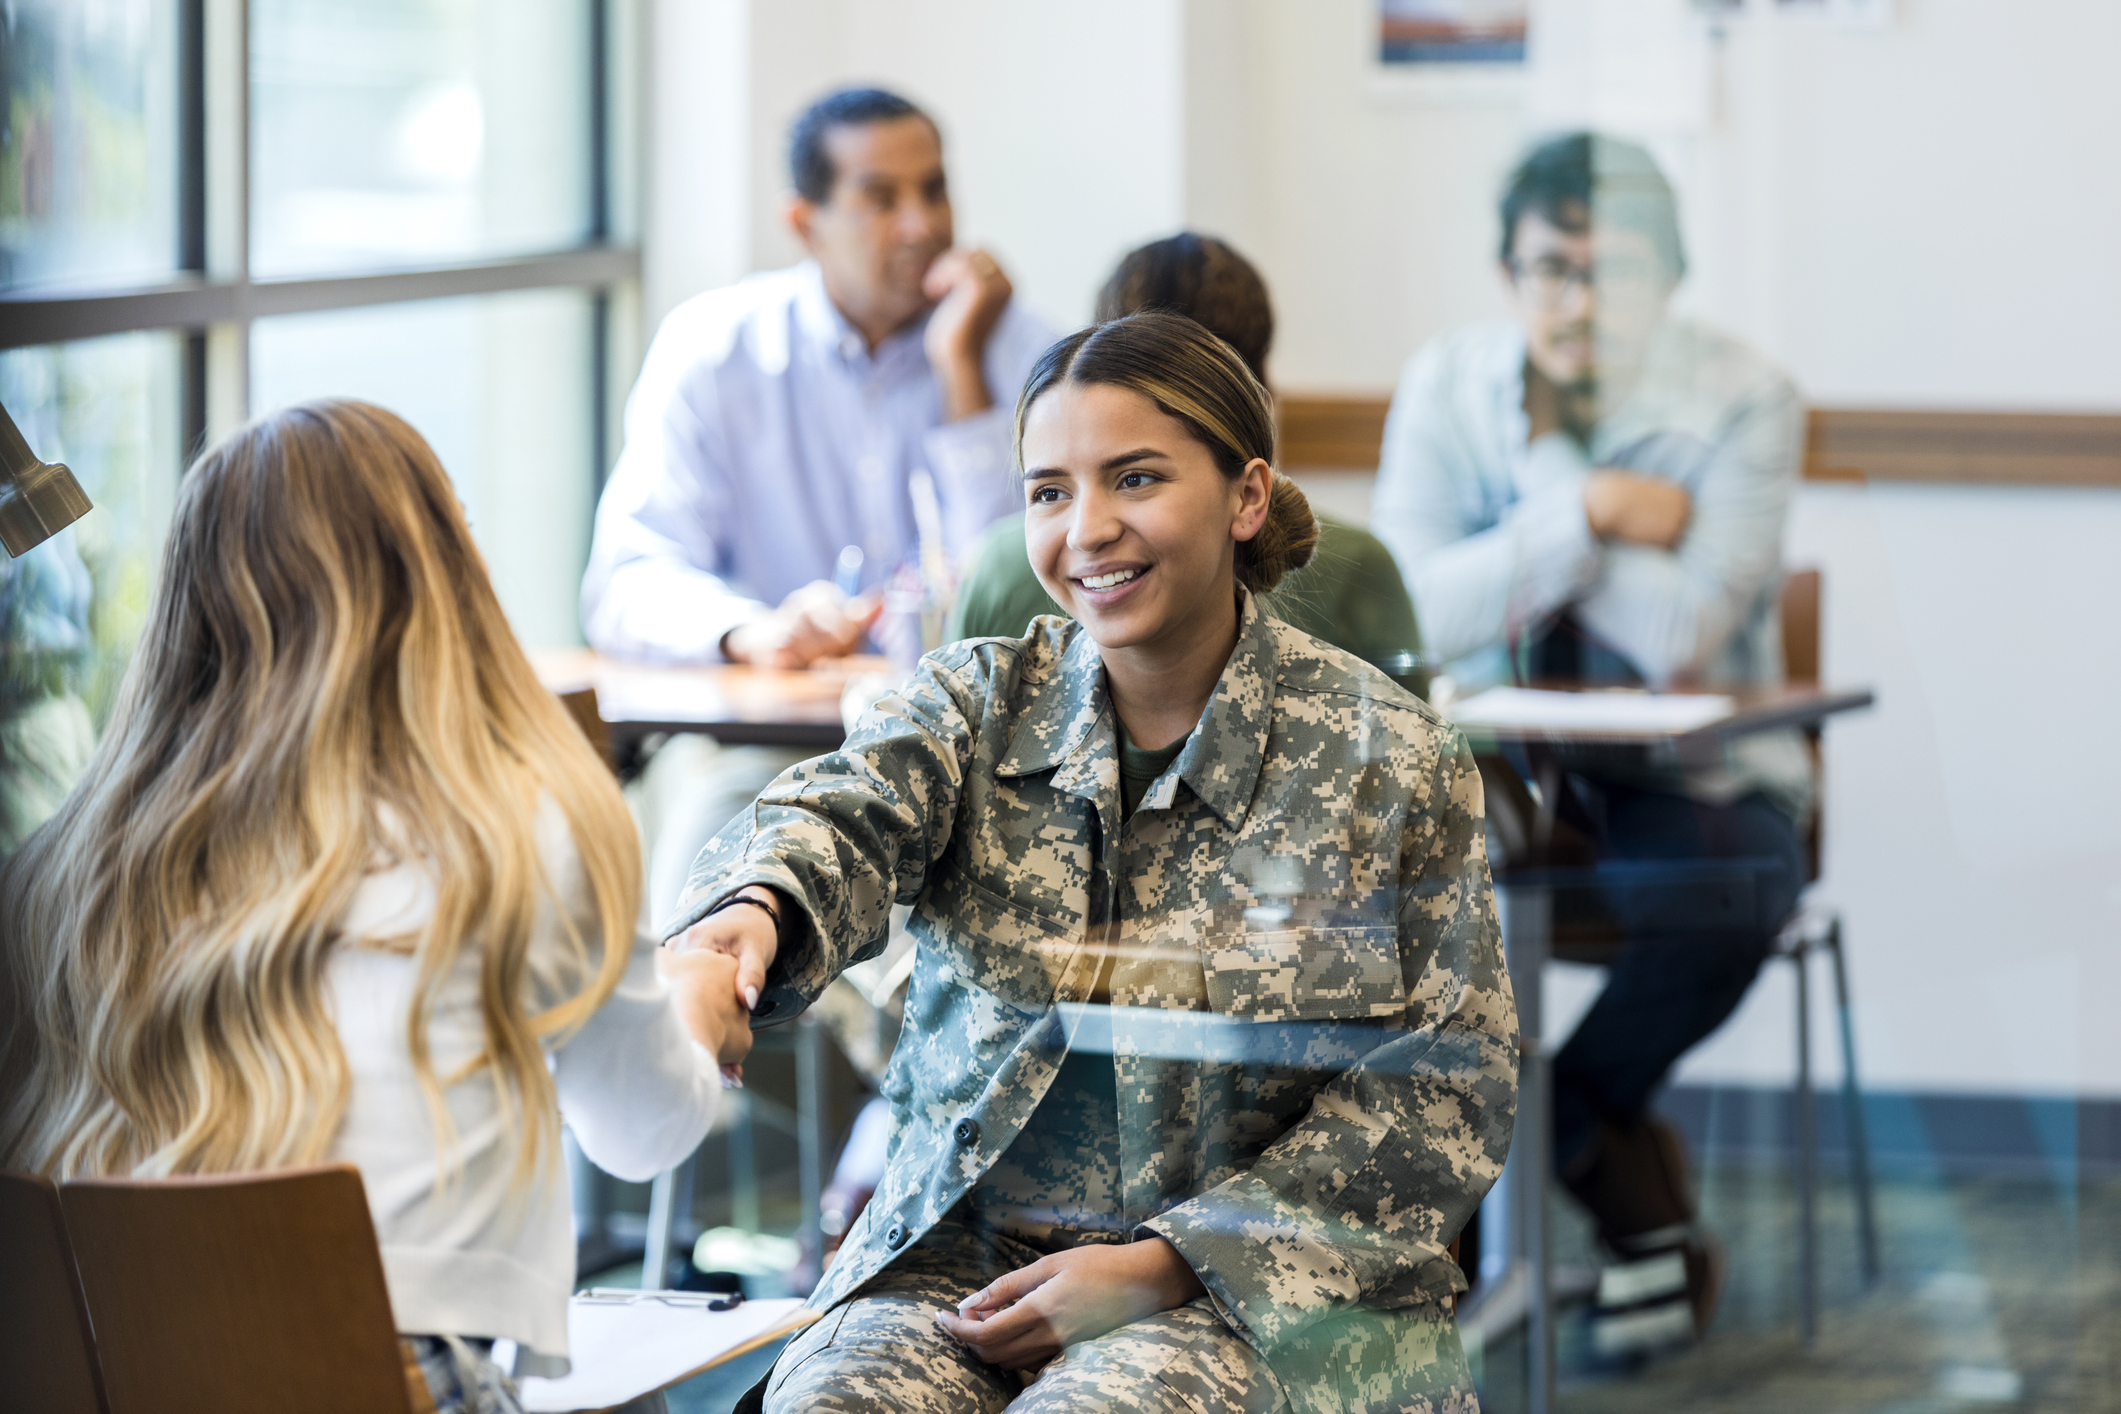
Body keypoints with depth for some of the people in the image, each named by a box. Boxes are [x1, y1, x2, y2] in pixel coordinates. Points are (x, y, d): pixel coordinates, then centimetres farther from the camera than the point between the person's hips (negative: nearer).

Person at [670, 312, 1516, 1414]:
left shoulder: (1389, 757, 0)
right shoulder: (974, 701, 6)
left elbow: (1443, 1093, -2)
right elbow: (844, 816, -15)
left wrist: (1168, 1264, -12)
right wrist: (753, 913, -42)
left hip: (1251, 1284, -2)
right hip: (960, 1256, 3)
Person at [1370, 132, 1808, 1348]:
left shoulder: (1744, 402, -10)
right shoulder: (1449, 388, -1)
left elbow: (1678, 638, -22)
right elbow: (1410, 612, -16)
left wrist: (1548, 470, -17)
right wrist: (1594, 513, -21)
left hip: (1696, 774, -2)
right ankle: (1626, 1178, -12)